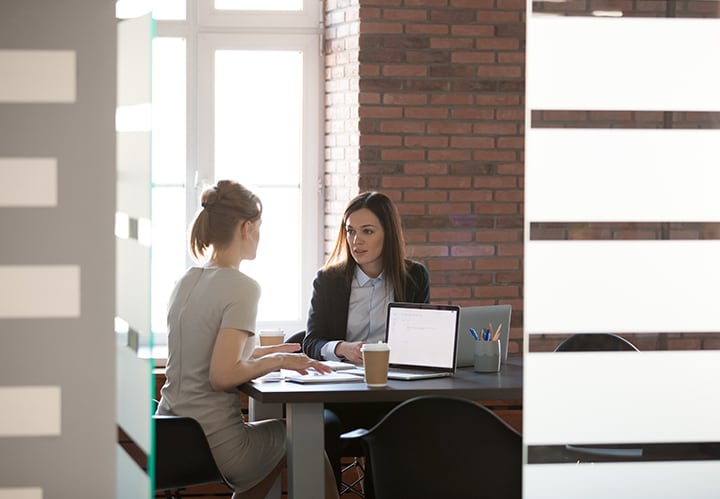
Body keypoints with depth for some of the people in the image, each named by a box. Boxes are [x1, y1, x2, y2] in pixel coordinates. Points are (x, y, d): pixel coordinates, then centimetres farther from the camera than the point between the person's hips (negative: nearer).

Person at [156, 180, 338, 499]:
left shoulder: (187, 281, 9)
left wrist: (263, 353, 15)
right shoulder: (242, 288, -16)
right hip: (214, 444, -8)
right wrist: (276, 362, -9)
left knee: (282, 436, 31)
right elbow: (222, 376, -23)